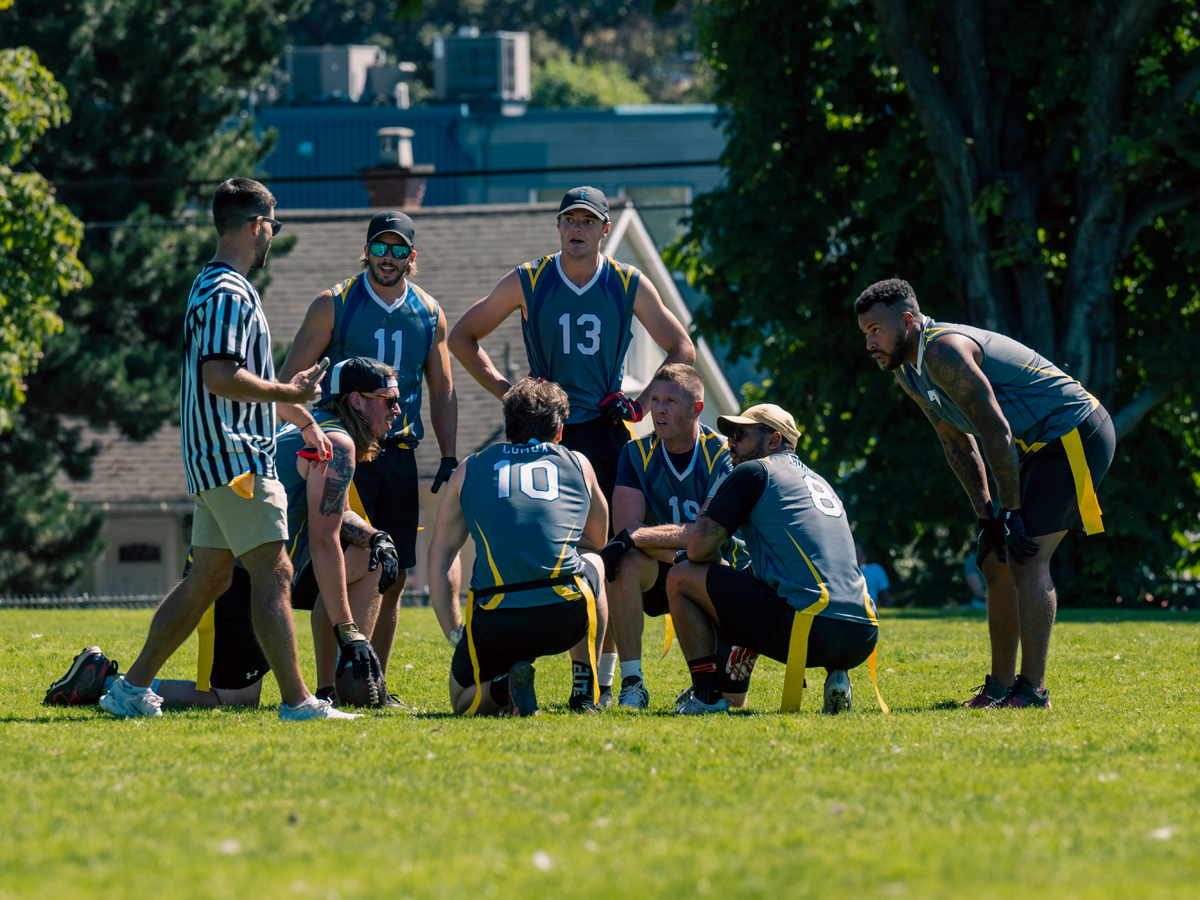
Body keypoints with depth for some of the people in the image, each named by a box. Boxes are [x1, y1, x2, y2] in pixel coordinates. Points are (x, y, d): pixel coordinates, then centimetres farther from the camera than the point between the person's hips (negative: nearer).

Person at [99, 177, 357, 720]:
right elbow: (219, 375, -23)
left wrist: (287, 394, 25)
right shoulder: (229, 292, -14)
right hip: (235, 457, -11)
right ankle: (296, 700, -13)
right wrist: (286, 393, -14)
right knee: (272, 573, -11)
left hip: (217, 458, 11)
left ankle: (133, 687, 17)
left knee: (208, 579, 14)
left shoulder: (212, 285, 19)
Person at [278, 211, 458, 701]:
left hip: (400, 456, 4)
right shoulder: (334, 304, -1)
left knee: (393, 575, 4)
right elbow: (291, 378, 0)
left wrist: (448, 459, 8)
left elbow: (442, 392, 17)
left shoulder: (429, 313, 11)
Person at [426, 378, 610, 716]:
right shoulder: (578, 464, 20)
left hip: (494, 622, -1)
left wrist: (455, 636, 19)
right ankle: (585, 689, 27)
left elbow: (438, 555, 18)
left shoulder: (469, 470, 19)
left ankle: (505, 687, -8)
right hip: (567, 618, 1)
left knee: (463, 700, 27)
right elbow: (597, 539, 36)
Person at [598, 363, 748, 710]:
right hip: (660, 577, 2)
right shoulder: (637, 454, -3)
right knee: (627, 562, -35)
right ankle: (632, 684, -26)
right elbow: (627, 525, -15)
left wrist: (637, 537, -36)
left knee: (732, 698, -18)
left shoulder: (723, 455, -13)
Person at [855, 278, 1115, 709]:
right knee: (999, 563, 11)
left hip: (1076, 435, -10)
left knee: (1026, 558, -17)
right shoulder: (908, 370, 8)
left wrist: (1012, 511, -19)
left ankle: (1033, 690, -17)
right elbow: (959, 444, 15)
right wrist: (987, 515, 8)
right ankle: (1001, 686, 18)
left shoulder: (944, 351, -23)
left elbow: (997, 435, -24)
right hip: (1040, 447, 10)